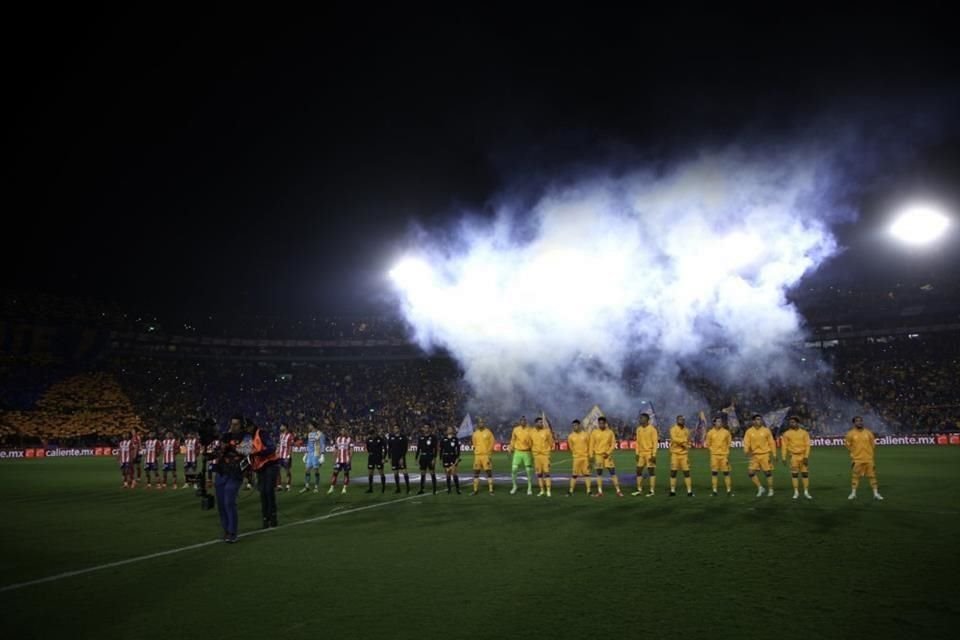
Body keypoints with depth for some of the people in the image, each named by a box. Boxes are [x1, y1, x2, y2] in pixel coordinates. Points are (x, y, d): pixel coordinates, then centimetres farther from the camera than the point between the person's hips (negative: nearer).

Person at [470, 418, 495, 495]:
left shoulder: (488, 432, 0)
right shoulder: (475, 433, 10)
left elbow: (492, 443, -1)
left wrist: (489, 451, -7)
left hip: (486, 455, -4)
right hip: (477, 455, 4)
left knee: (489, 472, -5)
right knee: (476, 472, 6)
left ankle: (491, 490, -3)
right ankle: (475, 490, 14)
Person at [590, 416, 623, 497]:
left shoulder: (610, 432, 2)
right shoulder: (594, 432, 1)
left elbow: (613, 444, 2)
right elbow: (592, 445, 3)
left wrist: (608, 452, -11)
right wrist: (591, 456, -4)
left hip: (608, 455, 0)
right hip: (598, 455, 0)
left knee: (613, 473, -3)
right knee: (599, 473, 5)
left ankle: (618, 491, 0)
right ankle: (600, 492, 10)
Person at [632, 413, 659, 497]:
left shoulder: (652, 429, -8)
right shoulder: (638, 429, 10)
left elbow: (655, 442, -11)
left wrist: (654, 454, -16)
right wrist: (637, 453, 8)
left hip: (649, 453, -6)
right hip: (641, 454, 6)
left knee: (651, 471, -2)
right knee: (639, 471, 6)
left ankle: (651, 491, 2)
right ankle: (639, 490, 14)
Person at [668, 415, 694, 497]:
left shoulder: (686, 430, 11)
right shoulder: (673, 429, -5)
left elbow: (688, 442, 17)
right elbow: (675, 439, -20)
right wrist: (684, 441, -12)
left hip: (684, 454, 3)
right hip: (675, 453, -3)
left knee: (686, 472, 0)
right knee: (673, 472, 1)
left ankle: (689, 491, 2)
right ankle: (673, 490, 9)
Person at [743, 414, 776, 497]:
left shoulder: (766, 430, 0)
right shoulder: (749, 431, 0)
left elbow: (771, 442, 4)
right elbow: (746, 442, -6)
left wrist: (774, 454, 3)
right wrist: (746, 450, -24)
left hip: (765, 454, -1)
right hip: (755, 455, 1)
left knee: (768, 472, 1)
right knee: (750, 472, -4)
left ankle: (770, 490, 17)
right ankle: (760, 488, 13)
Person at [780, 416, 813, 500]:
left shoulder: (804, 433, 1)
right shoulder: (786, 434, 0)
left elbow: (807, 445, -2)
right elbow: (784, 446, 1)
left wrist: (806, 456, -11)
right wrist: (783, 458, -2)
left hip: (803, 455, 0)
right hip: (794, 456, 0)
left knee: (805, 473, 2)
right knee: (794, 474, 0)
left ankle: (806, 492, 10)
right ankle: (796, 492, 8)